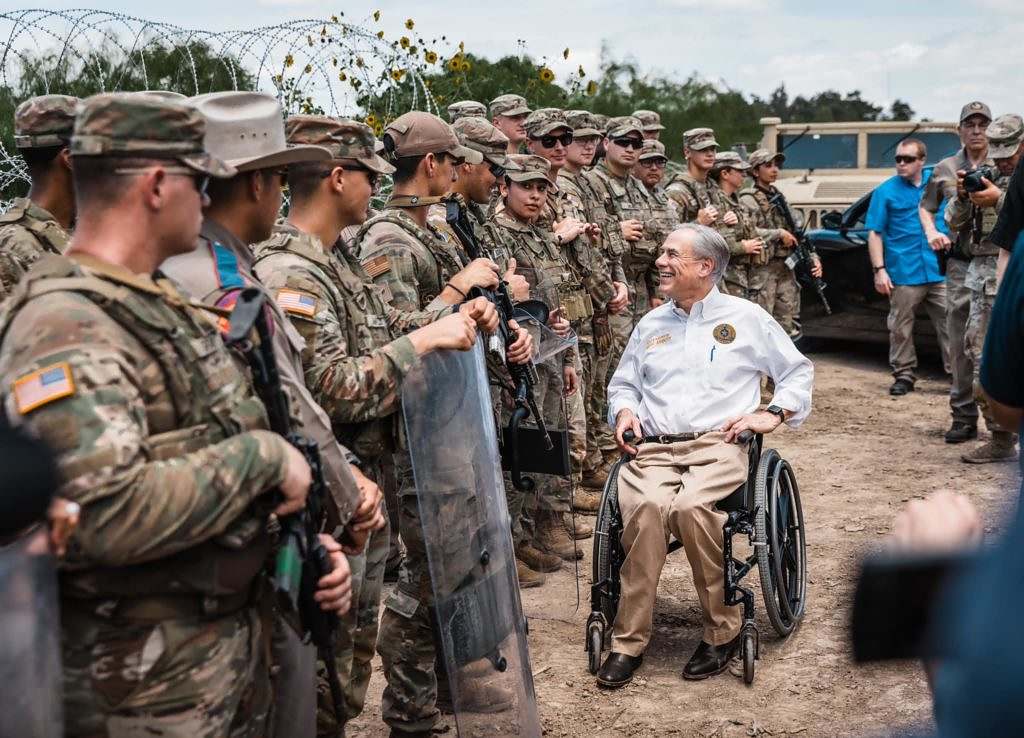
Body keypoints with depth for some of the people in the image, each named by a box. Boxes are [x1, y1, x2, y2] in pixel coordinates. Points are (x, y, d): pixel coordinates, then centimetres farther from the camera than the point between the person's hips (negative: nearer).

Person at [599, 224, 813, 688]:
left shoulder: (746, 317, 13)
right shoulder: (650, 324, 24)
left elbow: (798, 372, 17)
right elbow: (622, 383, 31)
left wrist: (773, 414, 1)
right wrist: (624, 411, 9)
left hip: (718, 445, -3)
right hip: (653, 449, 3)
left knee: (690, 506, -36)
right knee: (645, 506, -33)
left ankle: (722, 631, -18)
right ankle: (628, 641, -25)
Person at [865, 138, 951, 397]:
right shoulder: (886, 191, 1)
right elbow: (874, 233, -1)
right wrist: (879, 270, -10)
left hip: (940, 271, 2)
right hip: (904, 275, -2)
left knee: (951, 325, 0)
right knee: (900, 329, 6)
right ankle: (904, 375, 18)